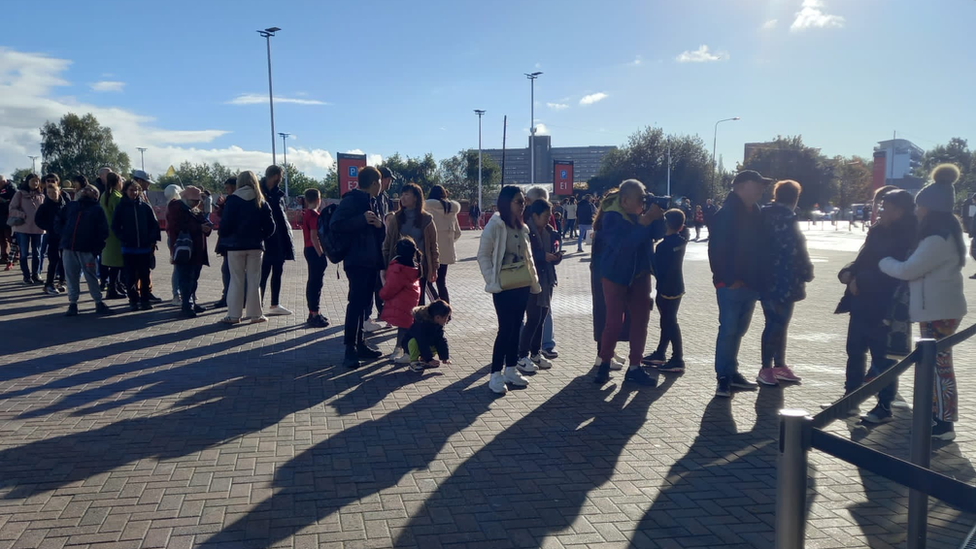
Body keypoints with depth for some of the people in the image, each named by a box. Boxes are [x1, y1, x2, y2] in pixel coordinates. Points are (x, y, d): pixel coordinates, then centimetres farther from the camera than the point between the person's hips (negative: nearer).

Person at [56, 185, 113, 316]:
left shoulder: (97, 209, 6)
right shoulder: (71, 205, 16)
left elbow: (103, 231, 1)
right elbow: (58, 220, 23)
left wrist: (96, 248, -6)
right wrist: (63, 234, 7)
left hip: (86, 250, -3)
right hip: (68, 248, 3)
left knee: (91, 276, -3)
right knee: (71, 277, 4)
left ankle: (99, 303, 6)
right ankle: (72, 304, 12)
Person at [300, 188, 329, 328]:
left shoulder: (305, 213, 12)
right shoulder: (314, 215, -16)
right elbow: (314, 237, -21)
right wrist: (321, 255, -19)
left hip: (308, 249, 10)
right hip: (315, 251, -10)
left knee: (313, 282, 15)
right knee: (316, 283, -6)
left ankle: (313, 313, 24)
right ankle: (314, 315, -4)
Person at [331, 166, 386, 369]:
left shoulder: (373, 203, 17)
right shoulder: (351, 200, -8)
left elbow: (381, 235, 20)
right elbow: (334, 225, -19)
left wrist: (380, 225, -2)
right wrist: (362, 220, -21)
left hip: (372, 261, 9)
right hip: (357, 261, -9)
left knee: (364, 303, 12)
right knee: (356, 303, -11)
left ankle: (360, 343, 19)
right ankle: (350, 349, -10)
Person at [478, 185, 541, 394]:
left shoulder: (522, 227, 12)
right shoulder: (495, 225, -10)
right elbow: (483, 255, -10)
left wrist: (534, 281, 9)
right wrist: (492, 281, -15)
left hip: (523, 285, 7)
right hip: (504, 287, -7)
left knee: (516, 328, 11)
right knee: (505, 329, -7)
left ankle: (510, 370, 22)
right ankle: (495, 375, 1)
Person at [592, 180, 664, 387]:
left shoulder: (642, 211, -3)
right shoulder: (612, 217, -19)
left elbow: (655, 234, 5)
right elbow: (624, 243, -32)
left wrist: (658, 216, -14)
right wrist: (646, 220, -33)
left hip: (640, 274, 6)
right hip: (616, 275, -5)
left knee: (641, 319, 4)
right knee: (614, 322, -4)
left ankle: (634, 368, 13)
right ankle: (604, 364, 15)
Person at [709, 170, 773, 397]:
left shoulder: (755, 213, 13)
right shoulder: (726, 214, -11)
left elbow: (759, 246, 15)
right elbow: (717, 250, -16)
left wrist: (759, 279, 6)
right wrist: (728, 279, -18)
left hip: (750, 284, 8)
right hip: (731, 285, -8)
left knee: (738, 330, 15)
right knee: (728, 330, -4)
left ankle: (731, 372, 26)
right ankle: (723, 377, 4)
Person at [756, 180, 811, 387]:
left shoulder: (766, 215, 11)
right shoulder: (786, 218, -16)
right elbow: (795, 249, -18)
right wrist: (806, 272, -6)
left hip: (769, 279, 9)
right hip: (782, 281, -9)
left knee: (777, 323, 16)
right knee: (777, 324, -3)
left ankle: (779, 365, 25)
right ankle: (767, 368, 2)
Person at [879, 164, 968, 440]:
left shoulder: (938, 240, -21)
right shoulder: (944, 233, 13)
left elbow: (907, 270, -19)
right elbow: (920, 266, 18)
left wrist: (883, 261, -2)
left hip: (939, 310, -10)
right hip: (938, 307, 10)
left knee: (938, 364, -5)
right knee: (934, 363, 15)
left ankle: (944, 423, 1)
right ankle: (936, 415, 24)